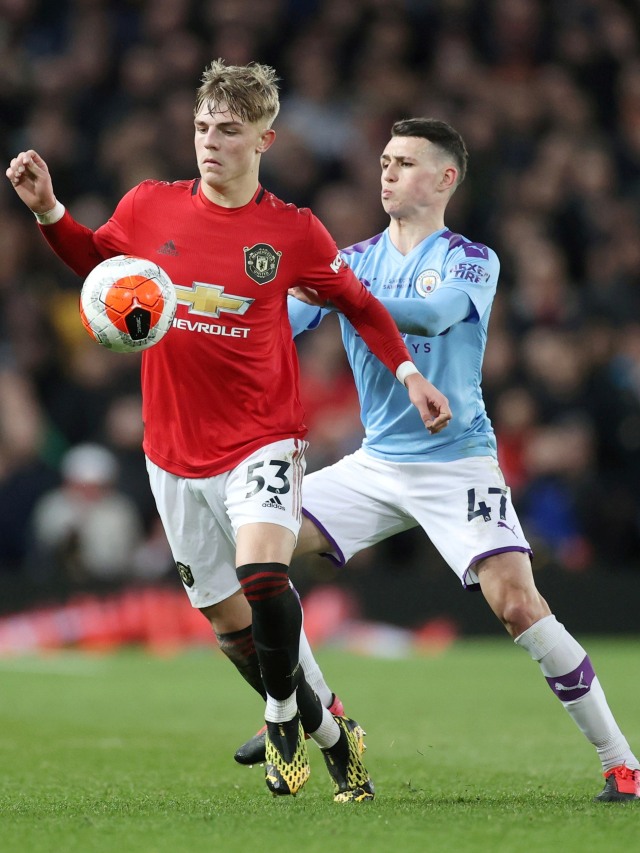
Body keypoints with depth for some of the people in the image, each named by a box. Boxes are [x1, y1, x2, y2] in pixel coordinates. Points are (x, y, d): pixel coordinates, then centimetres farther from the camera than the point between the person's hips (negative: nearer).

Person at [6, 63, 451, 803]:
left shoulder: (294, 233, -7)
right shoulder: (148, 207, -2)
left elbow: (358, 304, 9)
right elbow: (94, 259, 18)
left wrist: (407, 372, 1)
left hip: (261, 440, -3)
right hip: (175, 452, 4)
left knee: (262, 577, -28)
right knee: (226, 616, 9)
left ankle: (282, 714, -3)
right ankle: (325, 732, 29)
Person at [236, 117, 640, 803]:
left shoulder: (473, 262, -6)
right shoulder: (353, 260, 8)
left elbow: (435, 312, -27)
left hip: (456, 461, -5)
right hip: (377, 461, 5)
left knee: (518, 605, -20)